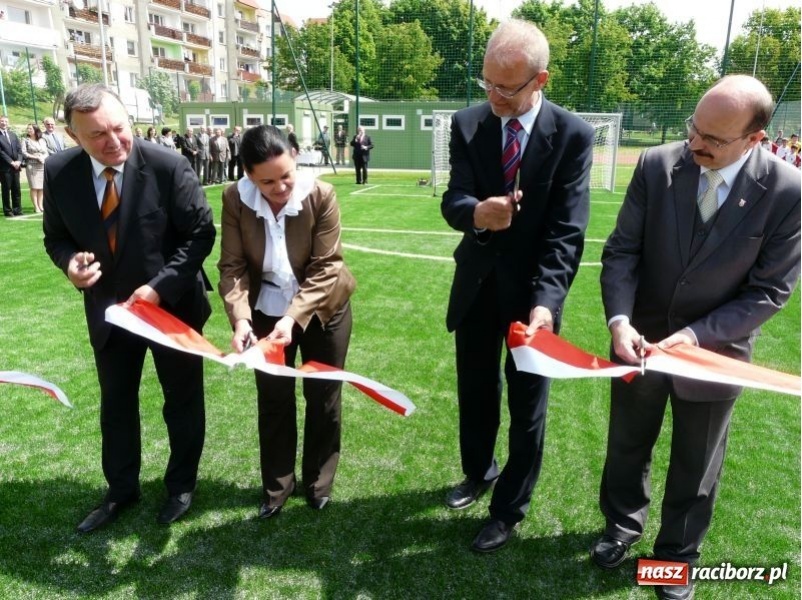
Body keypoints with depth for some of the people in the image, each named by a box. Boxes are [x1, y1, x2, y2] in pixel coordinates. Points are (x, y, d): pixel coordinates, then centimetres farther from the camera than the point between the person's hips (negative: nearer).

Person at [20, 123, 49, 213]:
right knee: (34, 187, -5)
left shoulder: (42, 141, 14)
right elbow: (23, 153, -3)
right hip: (31, 166, -3)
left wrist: (43, 158, -10)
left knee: (41, 187, 2)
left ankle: (40, 205, 9)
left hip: (43, 166, 3)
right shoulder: (25, 140, 5)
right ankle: (36, 207, -3)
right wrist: (36, 157, -11)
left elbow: (46, 153, 10)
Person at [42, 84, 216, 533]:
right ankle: (122, 489, 40)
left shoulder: (168, 166, -20)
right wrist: (70, 261, -21)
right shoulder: (59, 172, -9)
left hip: (173, 304, -3)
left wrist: (160, 286, -24)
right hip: (108, 310, 4)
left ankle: (182, 485, 36)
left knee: (183, 400, 13)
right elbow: (56, 237, 3)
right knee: (115, 404, 18)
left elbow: (201, 233, -15)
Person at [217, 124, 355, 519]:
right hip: (266, 312, 2)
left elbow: (325, 268, -22)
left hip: (322, 310, -1)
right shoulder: (235, 199, -17)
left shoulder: (321, 195, -23)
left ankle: (318, 484, 33)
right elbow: (233, 266, -14)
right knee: (273, 401, 13)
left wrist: (293, 318, -33)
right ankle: (276, 486, 32)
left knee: (322, 399, 12)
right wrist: (240, 319, -30)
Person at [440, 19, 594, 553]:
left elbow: (567, 231, -18)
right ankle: (479, 472, 47)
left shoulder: (573, 135, -14)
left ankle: (510, 509, 31)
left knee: (527, 403, 10)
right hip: (478, 283, 4)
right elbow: (453, 201, -16)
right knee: (475, 390, 19)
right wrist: (476, 212, -40)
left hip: (531, 289, -3)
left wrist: (545, 301, -31)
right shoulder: (468, 124, -5)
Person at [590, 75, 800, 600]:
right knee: (628, 446, 21)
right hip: (641, 340, 2)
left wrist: (698, 335, -23)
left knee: (695, 466, 18)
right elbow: (622, 251, -9)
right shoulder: (658, 166, -13)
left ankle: (677, 555, 44)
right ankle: (623, 525, 49)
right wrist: (619, 320, -24)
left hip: (715, 351, -1)